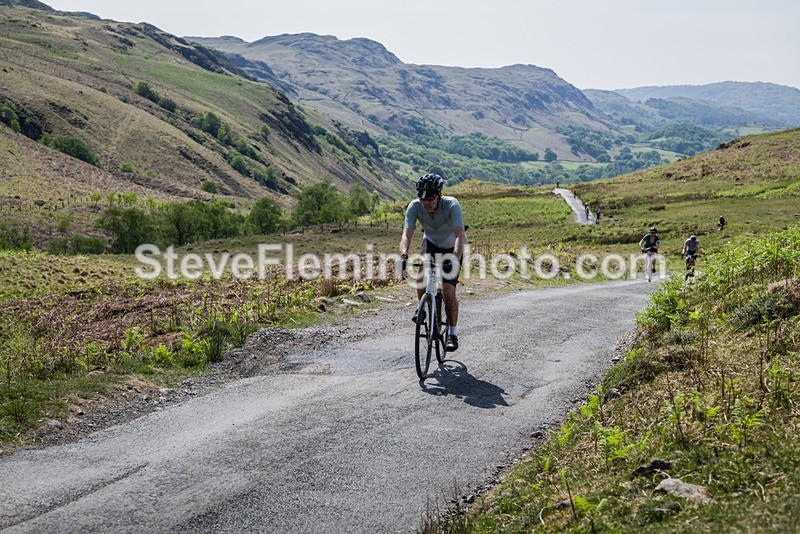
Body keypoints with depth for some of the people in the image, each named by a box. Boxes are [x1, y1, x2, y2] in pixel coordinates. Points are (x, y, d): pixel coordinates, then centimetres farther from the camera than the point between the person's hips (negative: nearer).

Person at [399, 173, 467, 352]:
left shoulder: (452, 205, -34)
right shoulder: (414, 206, -26)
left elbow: (459, 236, -42)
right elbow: (406, 235, -33)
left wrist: (454, 260, -58)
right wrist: (404, 256, -52)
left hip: (452, 247, -3)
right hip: (431, 243, 3)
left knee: (448, 290, -15)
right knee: (422, 275, -25)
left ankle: (453, 334, 0)